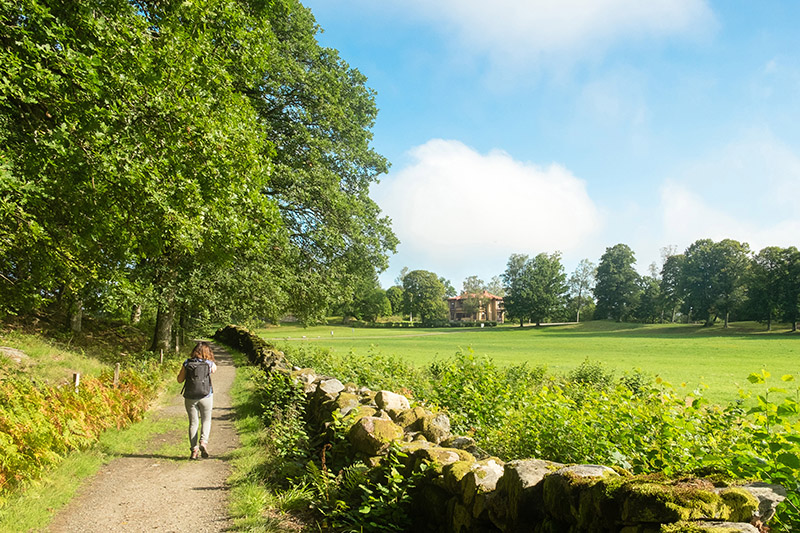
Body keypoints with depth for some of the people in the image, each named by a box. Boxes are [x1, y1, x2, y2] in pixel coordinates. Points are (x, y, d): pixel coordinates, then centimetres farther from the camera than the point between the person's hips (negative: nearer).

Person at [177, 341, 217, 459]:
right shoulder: (209, 364, -5)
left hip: (190, 397, 1)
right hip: (206, 396, -1)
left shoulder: (187, 363, -4)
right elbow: (214, 369, 19)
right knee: (206, 421, 14)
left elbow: (179, 380, 3)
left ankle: (194, 449, 7)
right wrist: (208, 358, 16)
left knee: (193, 423, 10)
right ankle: (203, 442, -9)